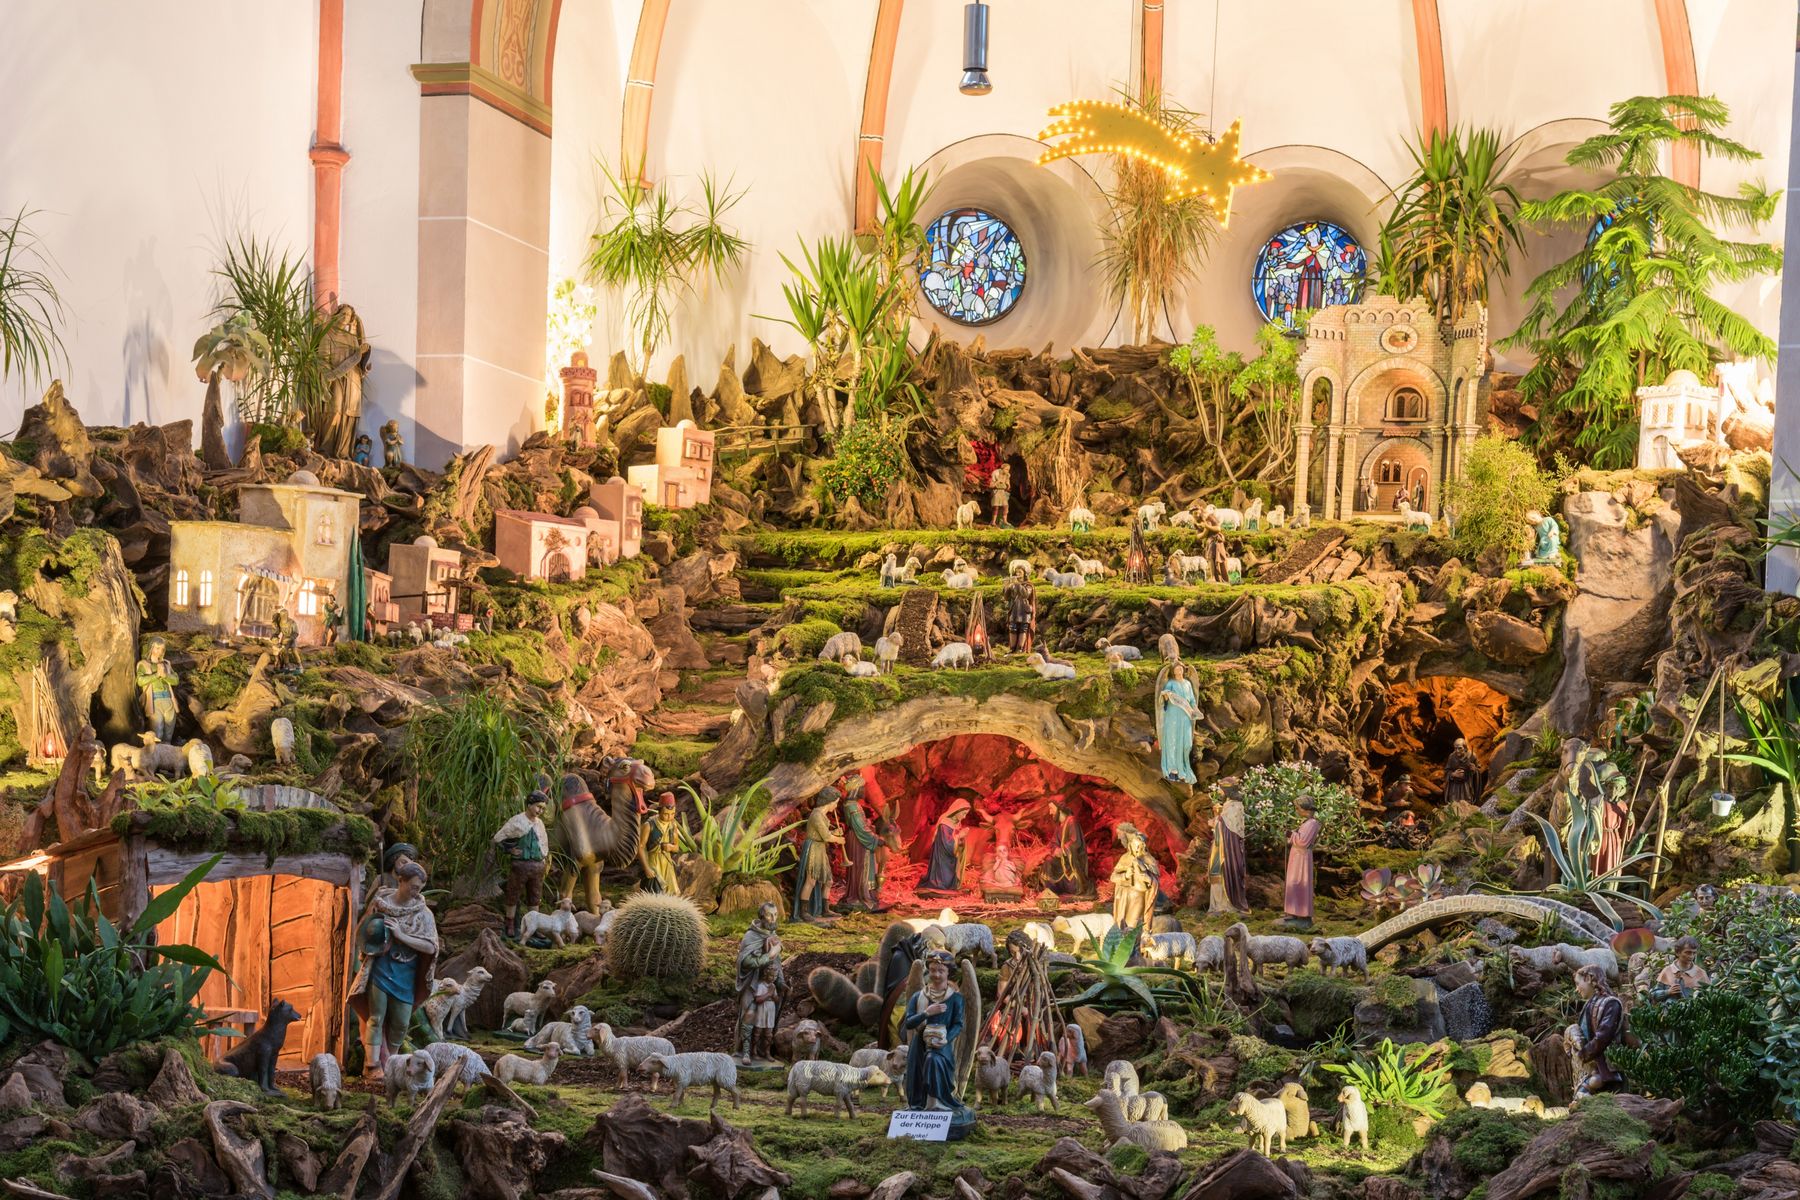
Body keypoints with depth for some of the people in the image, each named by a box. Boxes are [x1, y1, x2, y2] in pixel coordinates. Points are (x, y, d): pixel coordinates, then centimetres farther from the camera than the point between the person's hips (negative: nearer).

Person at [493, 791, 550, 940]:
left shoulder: (539, 823, 10)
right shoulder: (516, 821, -8)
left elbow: (544, 842, 25)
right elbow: (497, 839, -6)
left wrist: (543, 856, 12)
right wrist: (510, 850, -10)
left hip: (537, 865, 6)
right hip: (519, 864, -6)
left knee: (535, 898, 11)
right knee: (513, 897, 3)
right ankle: (510, 928, 10)